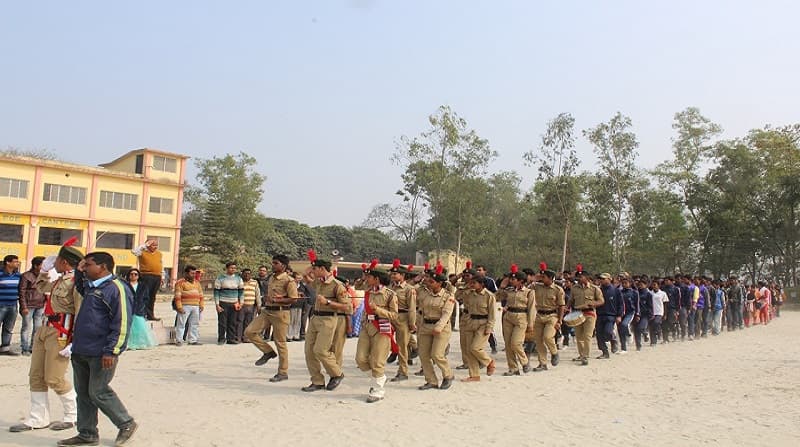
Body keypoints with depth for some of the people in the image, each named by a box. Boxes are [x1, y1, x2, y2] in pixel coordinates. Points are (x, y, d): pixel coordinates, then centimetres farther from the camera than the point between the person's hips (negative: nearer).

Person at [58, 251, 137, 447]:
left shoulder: (117, 288, -15)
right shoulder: (90, 286, 14)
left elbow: (122, 324, -19)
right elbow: (80, 289, 40)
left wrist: (111, 351, -23)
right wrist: (79, 272, 19)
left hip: (101, 354, -9)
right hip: (81, 351, 9)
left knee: (98, 392, -3)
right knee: (83, 393, 13)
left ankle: (127, 424, 13)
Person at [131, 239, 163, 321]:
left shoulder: (159, 254, 17)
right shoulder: (142, 252, 0)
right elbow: (134, 251, -21)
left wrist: (162, 277, 18)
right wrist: (145, 245, -15)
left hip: (157, 277, 5)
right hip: (146, 276, -5)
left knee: (152, 297, 11)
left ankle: (150, 315, 16)